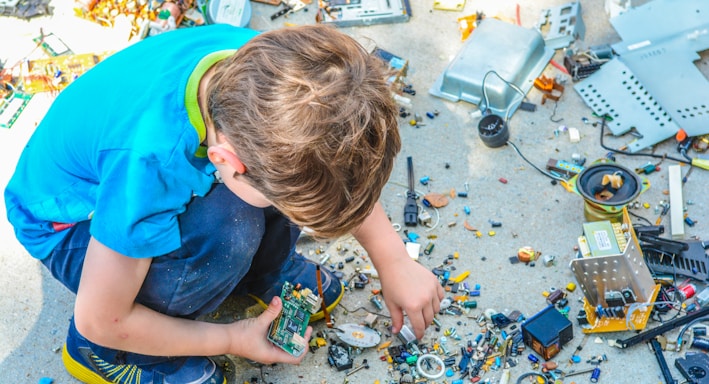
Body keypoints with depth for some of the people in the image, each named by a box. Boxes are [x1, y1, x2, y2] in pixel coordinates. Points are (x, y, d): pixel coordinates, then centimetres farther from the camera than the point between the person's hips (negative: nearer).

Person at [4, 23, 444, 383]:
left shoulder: (262, 63, -28)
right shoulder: (149, 166, -43)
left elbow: (346, 168, -7)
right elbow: (99, 321, -27)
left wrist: (395, 263, -6)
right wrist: (232, 340, -16)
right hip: (73, 220, -5)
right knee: (226, 233, -35)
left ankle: (262, 274, 8)